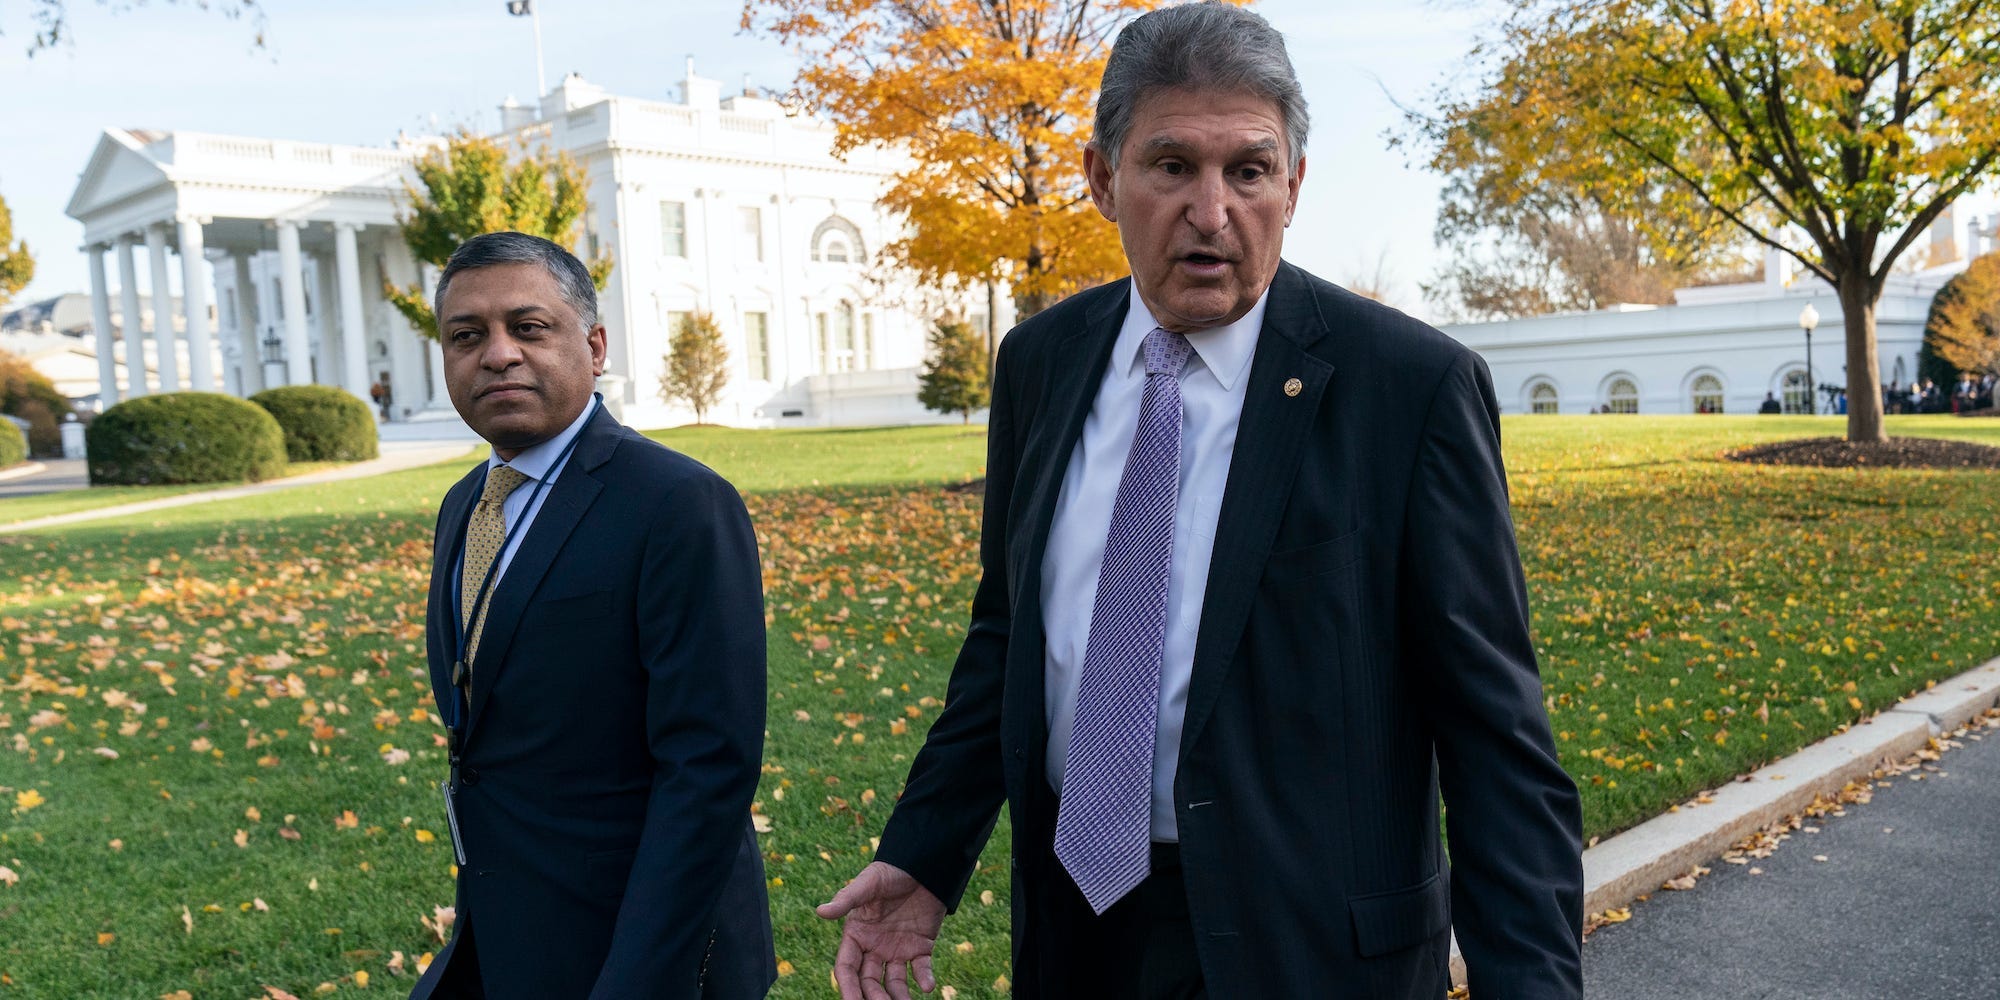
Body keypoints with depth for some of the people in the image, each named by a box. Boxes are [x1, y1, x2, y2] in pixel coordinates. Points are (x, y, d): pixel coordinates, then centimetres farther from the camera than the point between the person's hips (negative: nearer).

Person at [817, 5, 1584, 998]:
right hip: (1074, 917, 4)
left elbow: (1493, 722, -13)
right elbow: (1008, 625, 8)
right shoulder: (1041, 360, 0)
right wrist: (923, 855, 4)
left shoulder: (1414, 383, -14)